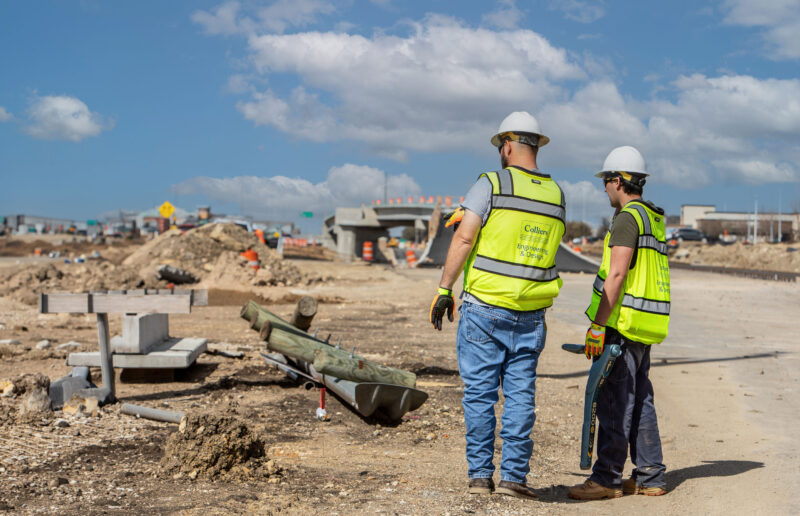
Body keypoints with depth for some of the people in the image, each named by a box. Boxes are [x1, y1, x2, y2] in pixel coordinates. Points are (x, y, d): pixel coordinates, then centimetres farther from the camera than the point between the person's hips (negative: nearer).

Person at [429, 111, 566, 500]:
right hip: (531, 314, 4)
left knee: (480, 392, 3)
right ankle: (513, 476, 8)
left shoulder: (491, 184, -6)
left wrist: (444, 289, -8)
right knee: (520, 394, 7)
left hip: (485, 307, -4)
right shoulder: (556, 195, 9)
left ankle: (480, 475, 8)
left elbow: (463, 238, -12)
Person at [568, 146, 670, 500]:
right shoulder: (654, 218, 17)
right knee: (640, 401, 12)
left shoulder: (627, 219, -13)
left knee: (613, 402, -5)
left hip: (623, 324, -10)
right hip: (645, 326, 10)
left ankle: (607, 478, -1)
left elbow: (617, 275, -20)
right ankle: (650, 477, 16)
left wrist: (597, 325, -20)